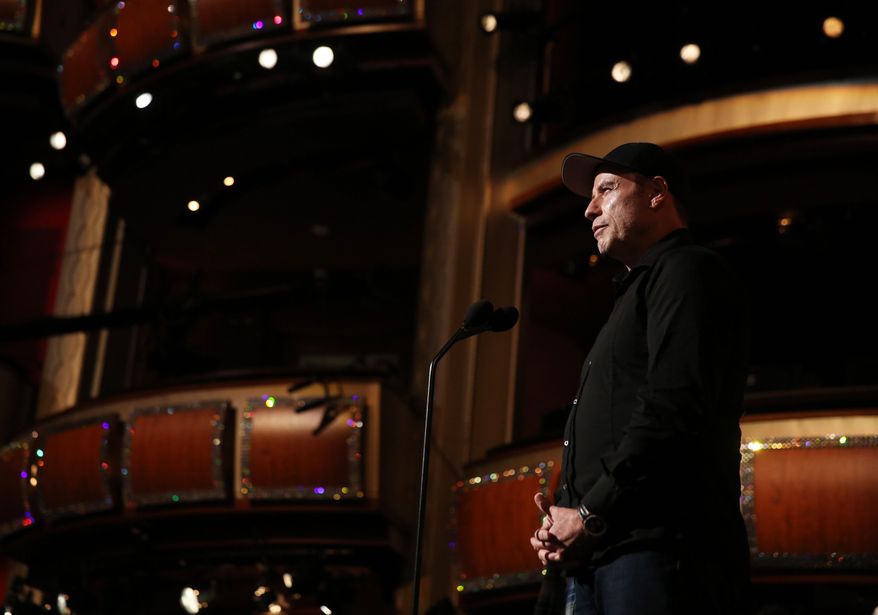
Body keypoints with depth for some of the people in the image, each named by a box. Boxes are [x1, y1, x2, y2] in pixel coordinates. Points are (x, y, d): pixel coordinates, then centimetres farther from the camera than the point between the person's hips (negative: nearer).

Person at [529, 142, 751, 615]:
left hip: (659, 551, -9)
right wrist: (562, 520, 7)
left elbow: (674, 408, -17)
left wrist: (590, 515, -14)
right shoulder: (636, 291, 29)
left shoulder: (686, 271, -2)